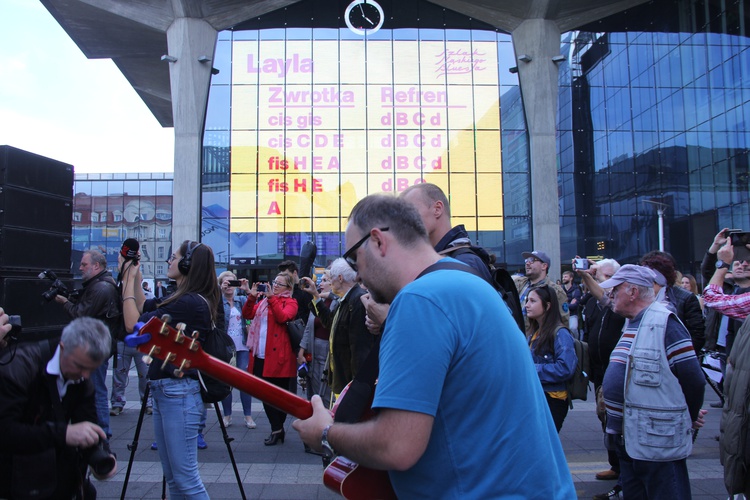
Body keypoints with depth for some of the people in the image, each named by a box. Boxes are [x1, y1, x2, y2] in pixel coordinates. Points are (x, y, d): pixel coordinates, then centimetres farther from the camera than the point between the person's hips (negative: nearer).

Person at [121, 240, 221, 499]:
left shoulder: (189, 303, -18)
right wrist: (135, 277, 14)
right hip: (163, 390, 10)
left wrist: (129, 279, -6)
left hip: (179, 392, -10)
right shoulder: (181, 300, 11)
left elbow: (133, 324, -15)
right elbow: (145, 309, 22)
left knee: (185, 477, -3)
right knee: (172, 476, 17)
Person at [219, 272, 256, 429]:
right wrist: (219, 290, -23)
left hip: (242, 345, 1)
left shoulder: (241, 300, 8)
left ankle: (248, 416, 6)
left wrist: (248, 290, -21)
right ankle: (227, 415, 15)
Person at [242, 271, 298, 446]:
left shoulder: (290, 302, 0)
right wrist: (251, 296, -4)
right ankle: (277, 429, 19)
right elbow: (247, 314, 8)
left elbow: (283, 317, -19)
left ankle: (277, 429, 16)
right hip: (260, 356, 6)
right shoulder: (263, 301, 18)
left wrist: (271, 298, -17)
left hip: (278, 357, -6)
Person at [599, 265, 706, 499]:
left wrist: (689, 418, -2)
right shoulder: (631, 323, 12)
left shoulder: (664, 322, -18)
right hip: (627, 439, 9)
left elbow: (693, 379, -17)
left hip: (658, 442, -9)